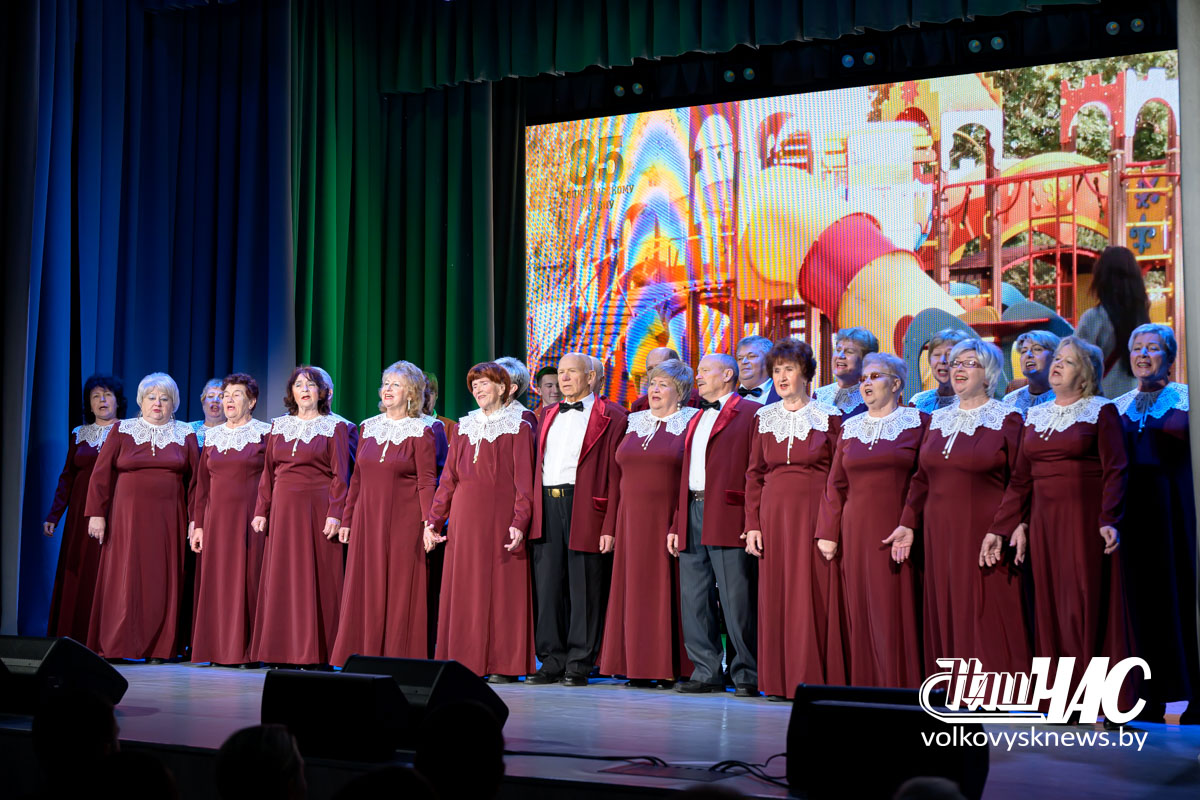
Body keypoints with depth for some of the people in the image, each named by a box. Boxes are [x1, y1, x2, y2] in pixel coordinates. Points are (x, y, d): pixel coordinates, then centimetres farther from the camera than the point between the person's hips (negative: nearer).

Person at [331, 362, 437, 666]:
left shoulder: (421, 431, -3)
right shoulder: (368, 427, 12)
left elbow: (427, 481, -9)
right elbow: (357, 478, 15)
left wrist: (429, 522, -19)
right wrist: (347, 519, 13)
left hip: (403, 521, -5)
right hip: (367, 520, 5)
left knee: (401, 590, -2)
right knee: (365, 590, 6)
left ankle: (399, 660, 5)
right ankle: (365, 656, 13)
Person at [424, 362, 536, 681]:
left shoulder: (518, 428, 1)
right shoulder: (463, 428, 15)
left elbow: (523, 481, -6)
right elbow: (449, 479, 14)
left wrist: (519, 522, -16)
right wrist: (433, 521, 7)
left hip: (499, 517, -4)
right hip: (464, 517, 5)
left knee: (502, 587, -3)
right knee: (463, 589, 3)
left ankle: (504, 665, 3)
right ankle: (466, 663, 9)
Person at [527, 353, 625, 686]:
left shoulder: (610, 417, 1)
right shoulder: (548, 416, 20)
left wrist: (611, 521, -12)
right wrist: (534, 507, 9)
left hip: (584, 507, -5)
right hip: (547, 507, 5)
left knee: (583, 586, -1)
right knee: (547, 585, 5)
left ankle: (579, 664, 6)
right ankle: (552, 661, 13)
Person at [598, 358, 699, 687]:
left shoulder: (691, 424, 0)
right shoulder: (633, 425, 14)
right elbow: (615, 478, 13)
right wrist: (610, 527, 7)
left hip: (670, 521, -5)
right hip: (631, 521, 5)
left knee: (669, 592, -3)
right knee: (634, 592, 5)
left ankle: (671, 668, 3)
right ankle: (637, 665, 10)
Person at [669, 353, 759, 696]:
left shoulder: (751, 413, 0)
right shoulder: (697, 420, 24)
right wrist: (676, 524, 16)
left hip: (728, 517, -8)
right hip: (692, 514, 8)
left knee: (737, 599, -6)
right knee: (694, 598, 6)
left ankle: (747, 675, 3)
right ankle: (706, 671, 13)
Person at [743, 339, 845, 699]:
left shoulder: (828, 417, 1)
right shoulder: (764, 418, 12)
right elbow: (754, 475, 11)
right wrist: (752, 524, 2)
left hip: (815, 514, -3)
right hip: (774, 515, 4)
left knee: (812, 596, -5)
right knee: (775, 597, 4)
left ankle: (813, 680, 2)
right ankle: (780, 680, 11)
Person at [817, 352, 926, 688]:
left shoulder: (918, 422, 2)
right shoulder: (850, 428, 14)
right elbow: (836, 484, 13)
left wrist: (913, 525, -14)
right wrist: (828, 532, 6)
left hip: (898, 535, -4)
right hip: (856, 535, 4)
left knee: (897, 613, -5)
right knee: (860, 615, 4)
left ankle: (900, 688, 2)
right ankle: (863, 687, 10)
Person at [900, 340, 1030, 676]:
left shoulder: (1008, 419, -3)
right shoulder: (939, 419, 13)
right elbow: (922, 478, 15)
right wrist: (908, 524, 7)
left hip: (984, 537, -5)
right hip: (940, 535, 5)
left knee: (988, 620, -4)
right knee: (945, 619, 6)